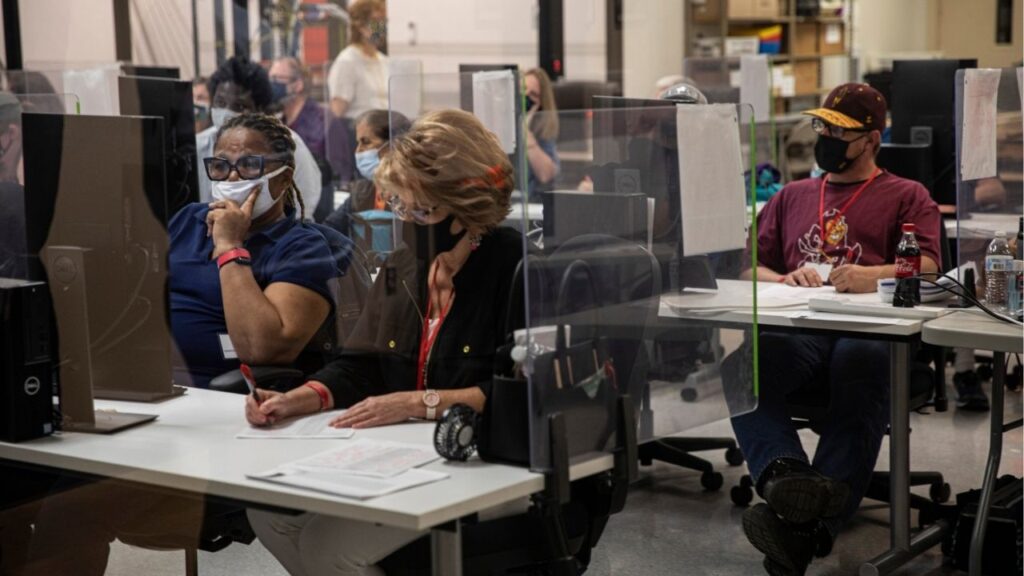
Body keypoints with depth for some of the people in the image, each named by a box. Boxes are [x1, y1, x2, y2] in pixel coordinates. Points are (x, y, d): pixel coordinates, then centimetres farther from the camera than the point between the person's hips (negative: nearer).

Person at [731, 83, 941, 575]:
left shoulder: (907, 196, 23)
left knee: (861, 367, -41)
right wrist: (785, 279, 1)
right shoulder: (792, 197, 34)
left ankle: (810, 527, -53)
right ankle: (784, 473, -55)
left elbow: (927, 267, 5)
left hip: (869, 328, -3)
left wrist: (874, 276, -16)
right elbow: (746, 266, 24)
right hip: (796, 328, 3)